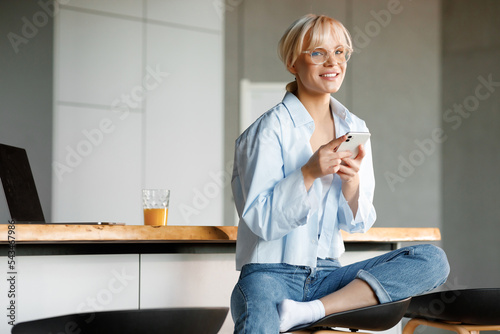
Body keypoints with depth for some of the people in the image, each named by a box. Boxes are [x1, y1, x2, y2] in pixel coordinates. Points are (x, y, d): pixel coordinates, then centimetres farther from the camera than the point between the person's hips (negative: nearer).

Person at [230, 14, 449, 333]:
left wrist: (351, 180, -11)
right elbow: (260, 220, -10)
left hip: (326, 277, 8)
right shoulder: (271, 129, -5)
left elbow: (358, 223, 9)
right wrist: (309, 173, -22)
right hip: (270, 274, -7)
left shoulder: (354, 129, 10)